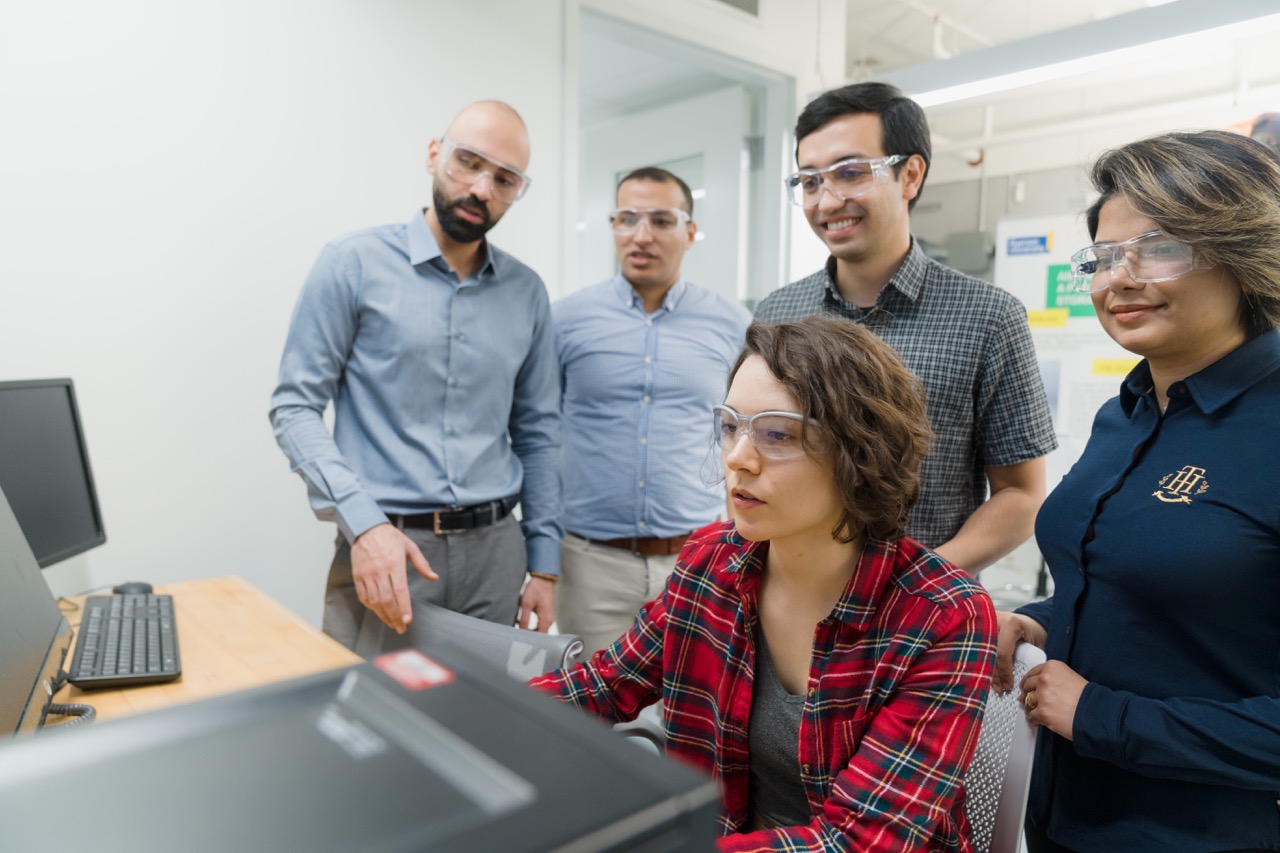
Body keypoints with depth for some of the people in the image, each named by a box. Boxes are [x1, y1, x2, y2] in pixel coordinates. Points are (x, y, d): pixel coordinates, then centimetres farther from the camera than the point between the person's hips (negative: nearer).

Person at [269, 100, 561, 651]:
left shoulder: (527, 293, 8)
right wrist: (365, 522, -18)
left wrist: (544, 566, 8)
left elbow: (537, 433, 11)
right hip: (381, 547, -3)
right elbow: (295, 406, -5)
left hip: (495, 550, 4)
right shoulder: (354, 264, -3)